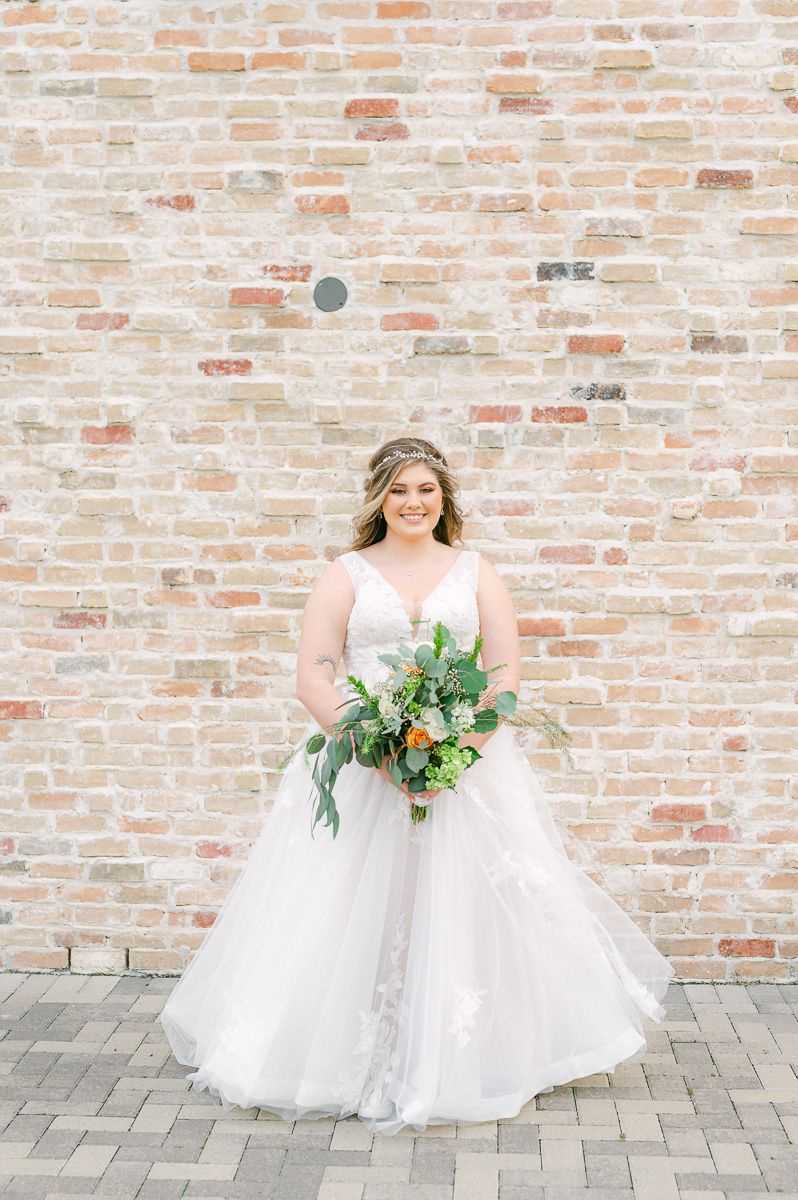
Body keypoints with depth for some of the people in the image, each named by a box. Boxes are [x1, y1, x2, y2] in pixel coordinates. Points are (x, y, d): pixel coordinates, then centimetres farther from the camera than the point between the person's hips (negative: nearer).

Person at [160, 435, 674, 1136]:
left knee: (463, 911, 0)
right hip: (359, 761, -1)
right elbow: (313, 678, -3)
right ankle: (347, 1060, 13)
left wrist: (459, 747, -14)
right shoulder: (347, 574, 6)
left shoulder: (475, 571, 10)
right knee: (350, 915, -2)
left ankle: (457, 1061, 15)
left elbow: (507, 671, 3)